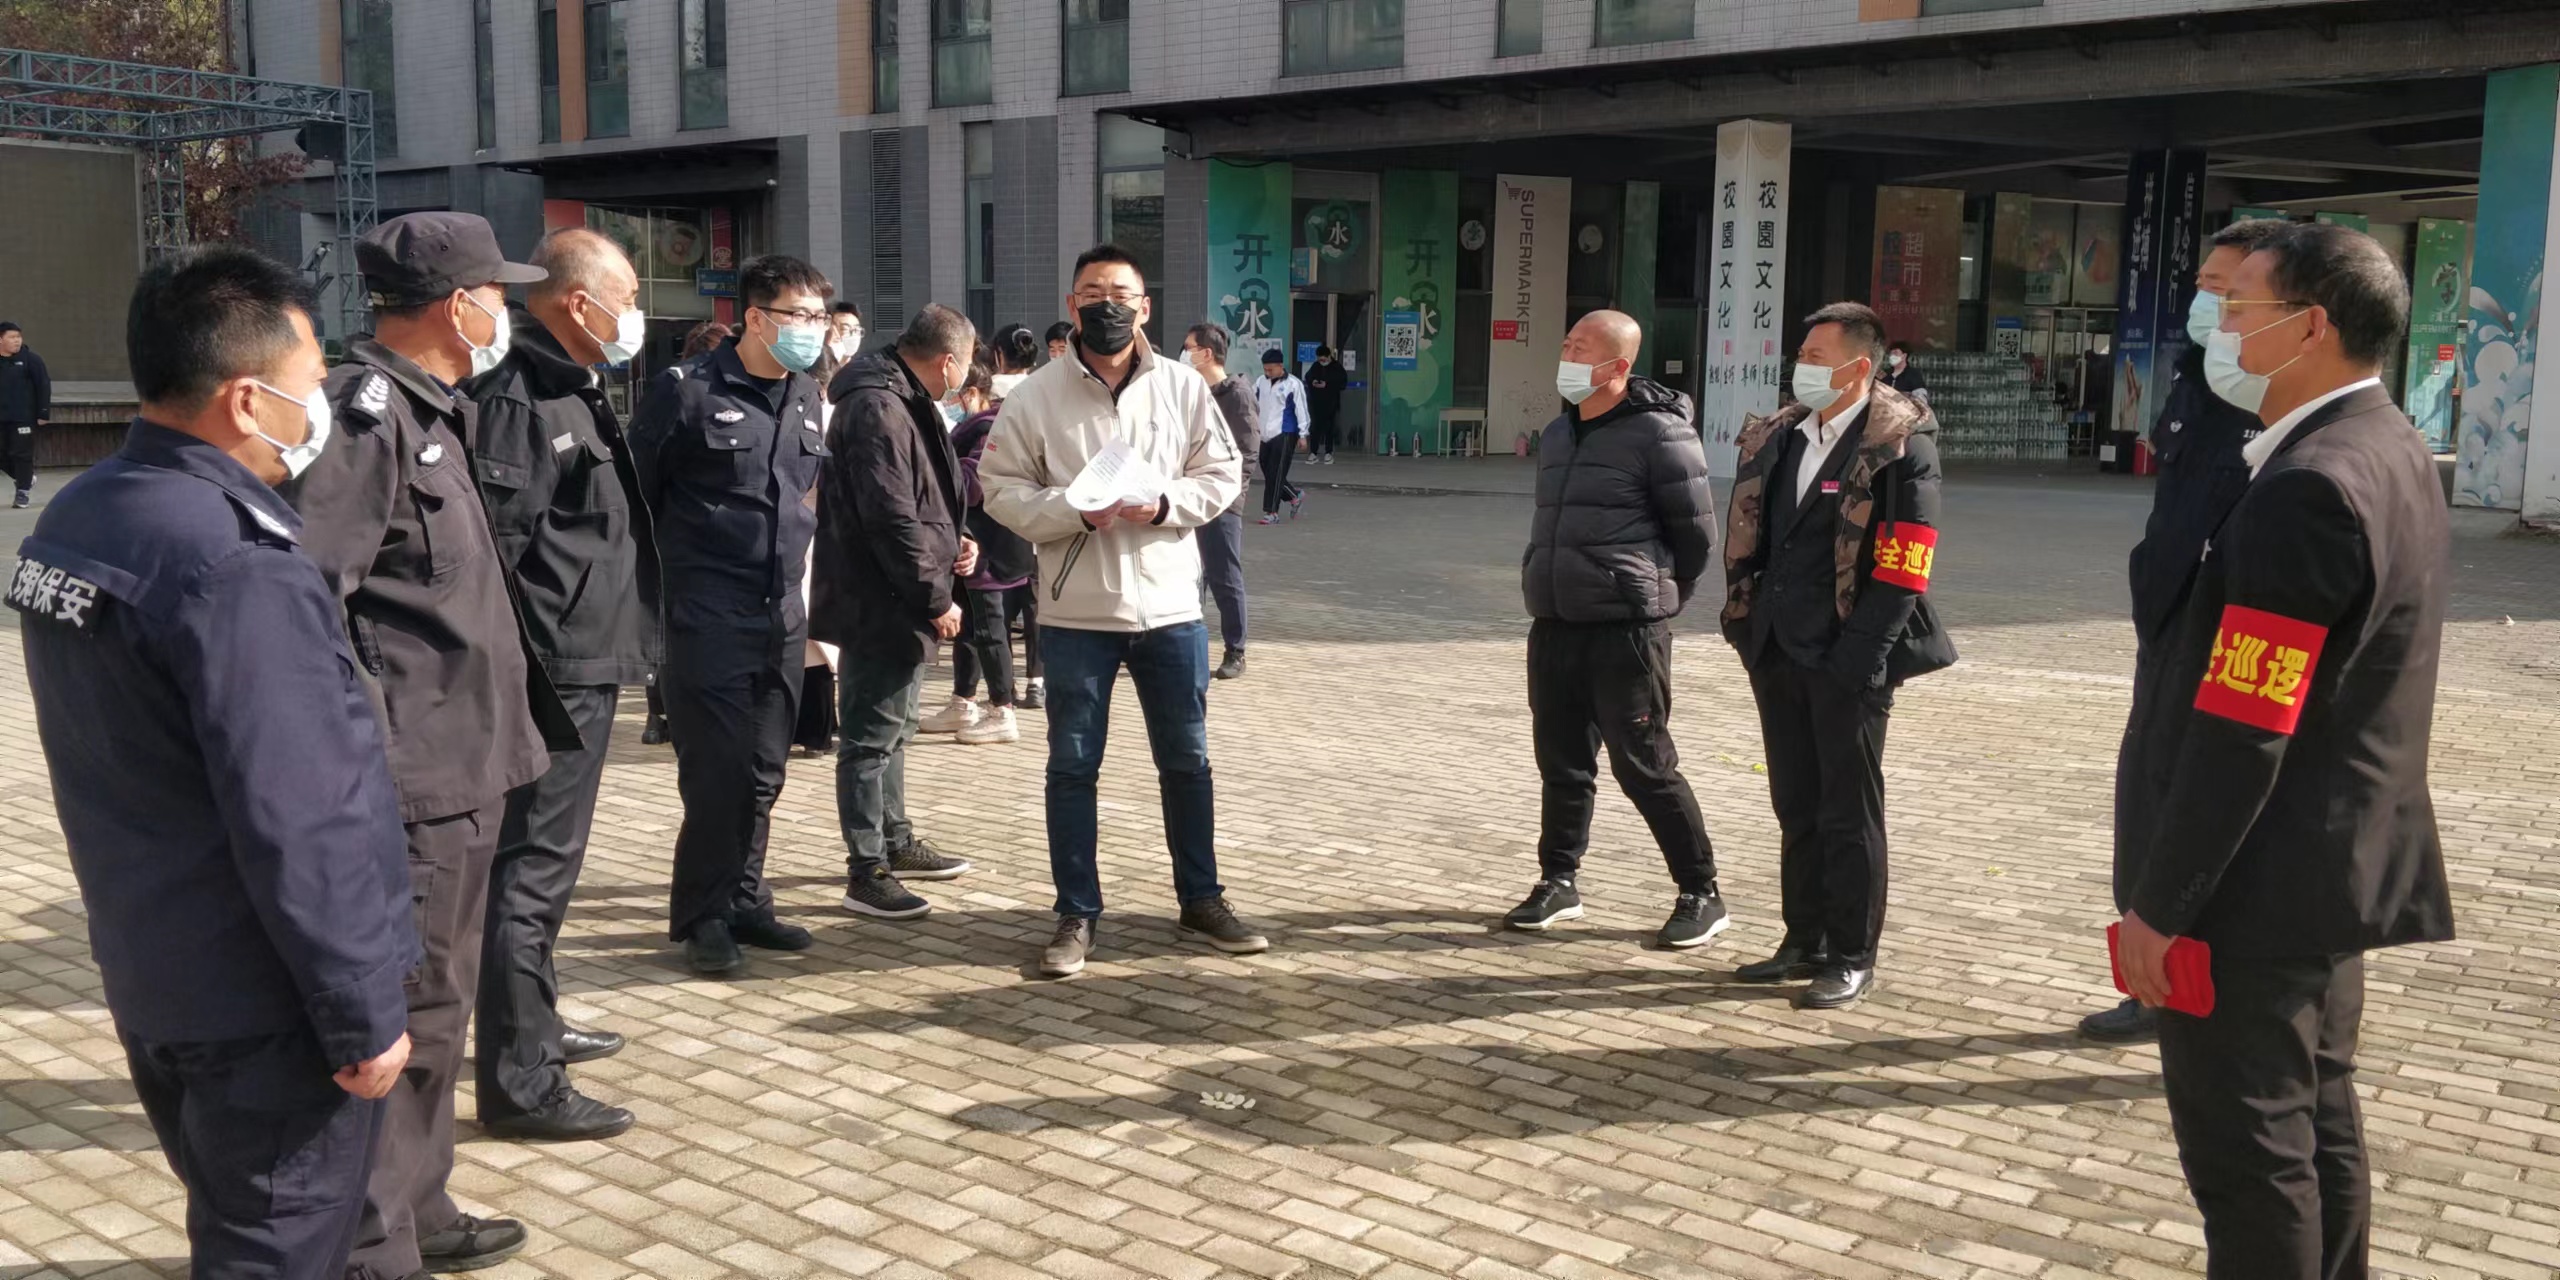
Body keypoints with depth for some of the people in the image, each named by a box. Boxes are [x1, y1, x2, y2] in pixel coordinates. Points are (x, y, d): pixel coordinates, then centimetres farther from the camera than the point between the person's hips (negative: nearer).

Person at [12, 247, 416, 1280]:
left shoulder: (72, 520, 5)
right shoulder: (237, 571, -26)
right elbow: (300, 830, -26)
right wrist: (365, 1013, -16)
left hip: (149, 974, 9)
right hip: (263, 1006, -9)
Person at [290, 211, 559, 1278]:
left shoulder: (426, 412, 16)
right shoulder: (366, 412, -16)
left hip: (459, 773, 11)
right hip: (411, 785, -11)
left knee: (437, 1001, 20)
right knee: (402, 1017, -2)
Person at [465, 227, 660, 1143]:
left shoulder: (574, 391, 16)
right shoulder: (520, 399, -17)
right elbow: (492, 544, -23)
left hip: (585, 668, 11)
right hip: (552, 675, -11)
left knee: (546, 857, 20)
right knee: (533, 864, -6)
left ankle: (532, 1026, 35)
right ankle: (519, 1081, 0)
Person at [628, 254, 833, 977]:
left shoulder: (807, 397, 11)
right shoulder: (687, 390, -9)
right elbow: (635, 495, -5)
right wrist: (660, 586, -5)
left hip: (783, 619, 6)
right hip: (708, 620, -6)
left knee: (763, 773, 11)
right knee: (718, 773, -3)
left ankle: (743, 903, 24)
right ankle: (702, 917, 12)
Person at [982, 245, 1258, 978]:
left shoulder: (1183, 387, 2)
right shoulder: (1035, 395, -2)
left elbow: (1222, 475, 4)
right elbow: (1001, 488, -3)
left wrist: (1164, 504, -15)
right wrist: (1077, 511, -18)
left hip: (1170, 607, 2)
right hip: (1076, 613, -1)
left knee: (1186, 761, 11)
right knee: (1073, 767, 6)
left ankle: (1201, 902, 25)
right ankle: (1076, 915, 18)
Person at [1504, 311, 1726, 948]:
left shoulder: (1659, 433, -9)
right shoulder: (1558, 434, 15)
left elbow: (1697, 535, -5)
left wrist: (1654, 599, 6)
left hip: (1625, 631, -7)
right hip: (1553, 626, 7)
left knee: (1645, 766, -2)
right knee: (1562, 761, 12)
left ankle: (1701, 896, 10)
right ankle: (1558, 881, 25)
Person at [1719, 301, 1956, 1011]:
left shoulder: (1901, 444, -9)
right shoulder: (1776, 437, 12)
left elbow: (1903, 566, -14)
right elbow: (1745, 535, 17)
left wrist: (1859, 658, -18)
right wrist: (1746, 622, 9)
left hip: (1848, 660, -7)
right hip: (1779, 653, 7)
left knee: (1849, 813, 3)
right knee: (1796, 808, 15)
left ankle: (1853, 958, 14)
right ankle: (1805, 943, 27)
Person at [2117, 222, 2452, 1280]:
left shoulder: (2311, 486, -23)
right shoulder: (2389, 451, 9)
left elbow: (2241, 734, -25)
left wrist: (2157, 905, -18)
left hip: (2263, 886, -10)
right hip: (2341, 866, 10)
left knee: (2248, 1154, 2)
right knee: (2316, 1124, 21)